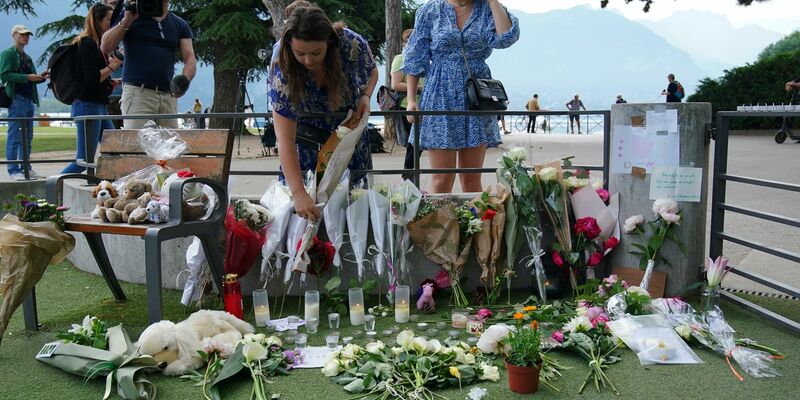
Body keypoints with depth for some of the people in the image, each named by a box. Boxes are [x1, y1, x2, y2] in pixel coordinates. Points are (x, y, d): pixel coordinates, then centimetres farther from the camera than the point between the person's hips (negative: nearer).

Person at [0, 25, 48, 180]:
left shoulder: (27, 57, 22)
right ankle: (13, 170, -4)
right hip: (16, 99, -8)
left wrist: (40, 77, 4)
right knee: (15, 137, -6)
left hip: (29, 99, 8)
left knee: (27, 137, 9)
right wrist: (27, 77, -18)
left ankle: (26, 168, 15)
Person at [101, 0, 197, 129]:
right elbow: (105, 47, 1)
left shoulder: (180, 25, 16)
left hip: (168, 95, 3)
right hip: (137, 91, -3)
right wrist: (126, 21, -10)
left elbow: (190, 60, 8)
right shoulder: (132, 16, 8)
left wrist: (184, 82, -14)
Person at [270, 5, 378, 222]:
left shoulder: (353, 45, -28)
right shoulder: (282, 72, -33)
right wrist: (298, 193, -45)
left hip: (348, 124, 2)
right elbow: (286, 141, -35)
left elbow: (371, 71, -1)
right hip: (305, 129, -1)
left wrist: (365, 96, -22)